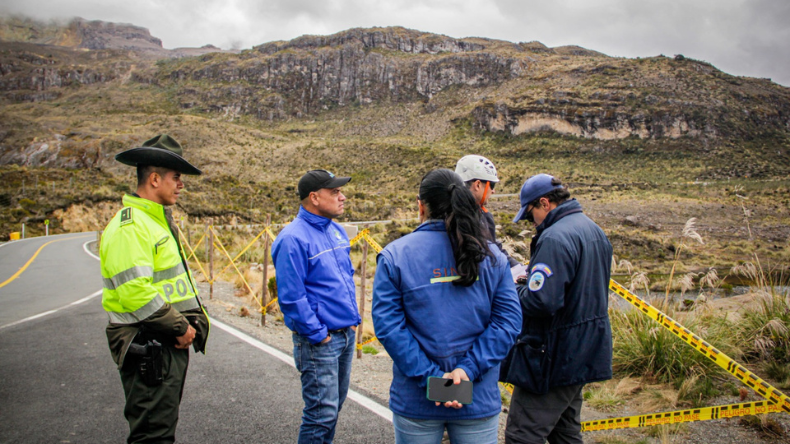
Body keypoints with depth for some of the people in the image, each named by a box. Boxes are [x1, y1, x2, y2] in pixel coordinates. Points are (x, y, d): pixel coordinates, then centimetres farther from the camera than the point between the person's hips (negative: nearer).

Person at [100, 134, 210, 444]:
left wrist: (192, 321, 7)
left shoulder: (158, 220, 16)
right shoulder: (129, 226, -17)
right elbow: (136, 293, -26)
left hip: (171, 343, 10)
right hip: (147, 347, -10)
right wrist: (180, 328, -17)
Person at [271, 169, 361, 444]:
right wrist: (318, 335, -16)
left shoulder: (337, 231, 10)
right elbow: (291, 297, -18)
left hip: (347, 335, 8)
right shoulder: (294, 238, -16)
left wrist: (353, 318, 13)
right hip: (319, 340, -8)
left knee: (333, 407, 18)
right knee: (323, 413, -3)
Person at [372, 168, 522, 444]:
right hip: (479, 401, 2)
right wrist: (468, 369, -13)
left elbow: (388, 326, -14)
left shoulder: (394, 256, -8)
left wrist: (429, 377, -14)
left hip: (415, 402, -1)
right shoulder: (492, 256, -2)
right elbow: (508, 321, -7)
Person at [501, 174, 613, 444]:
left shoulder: (555, 238, -22)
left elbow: (540, 301, -30)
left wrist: (515, 289, -10)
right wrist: (534, 278, 12)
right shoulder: (594, 231, 10)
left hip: (555, 359, -10)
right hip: (585, 351, 10)